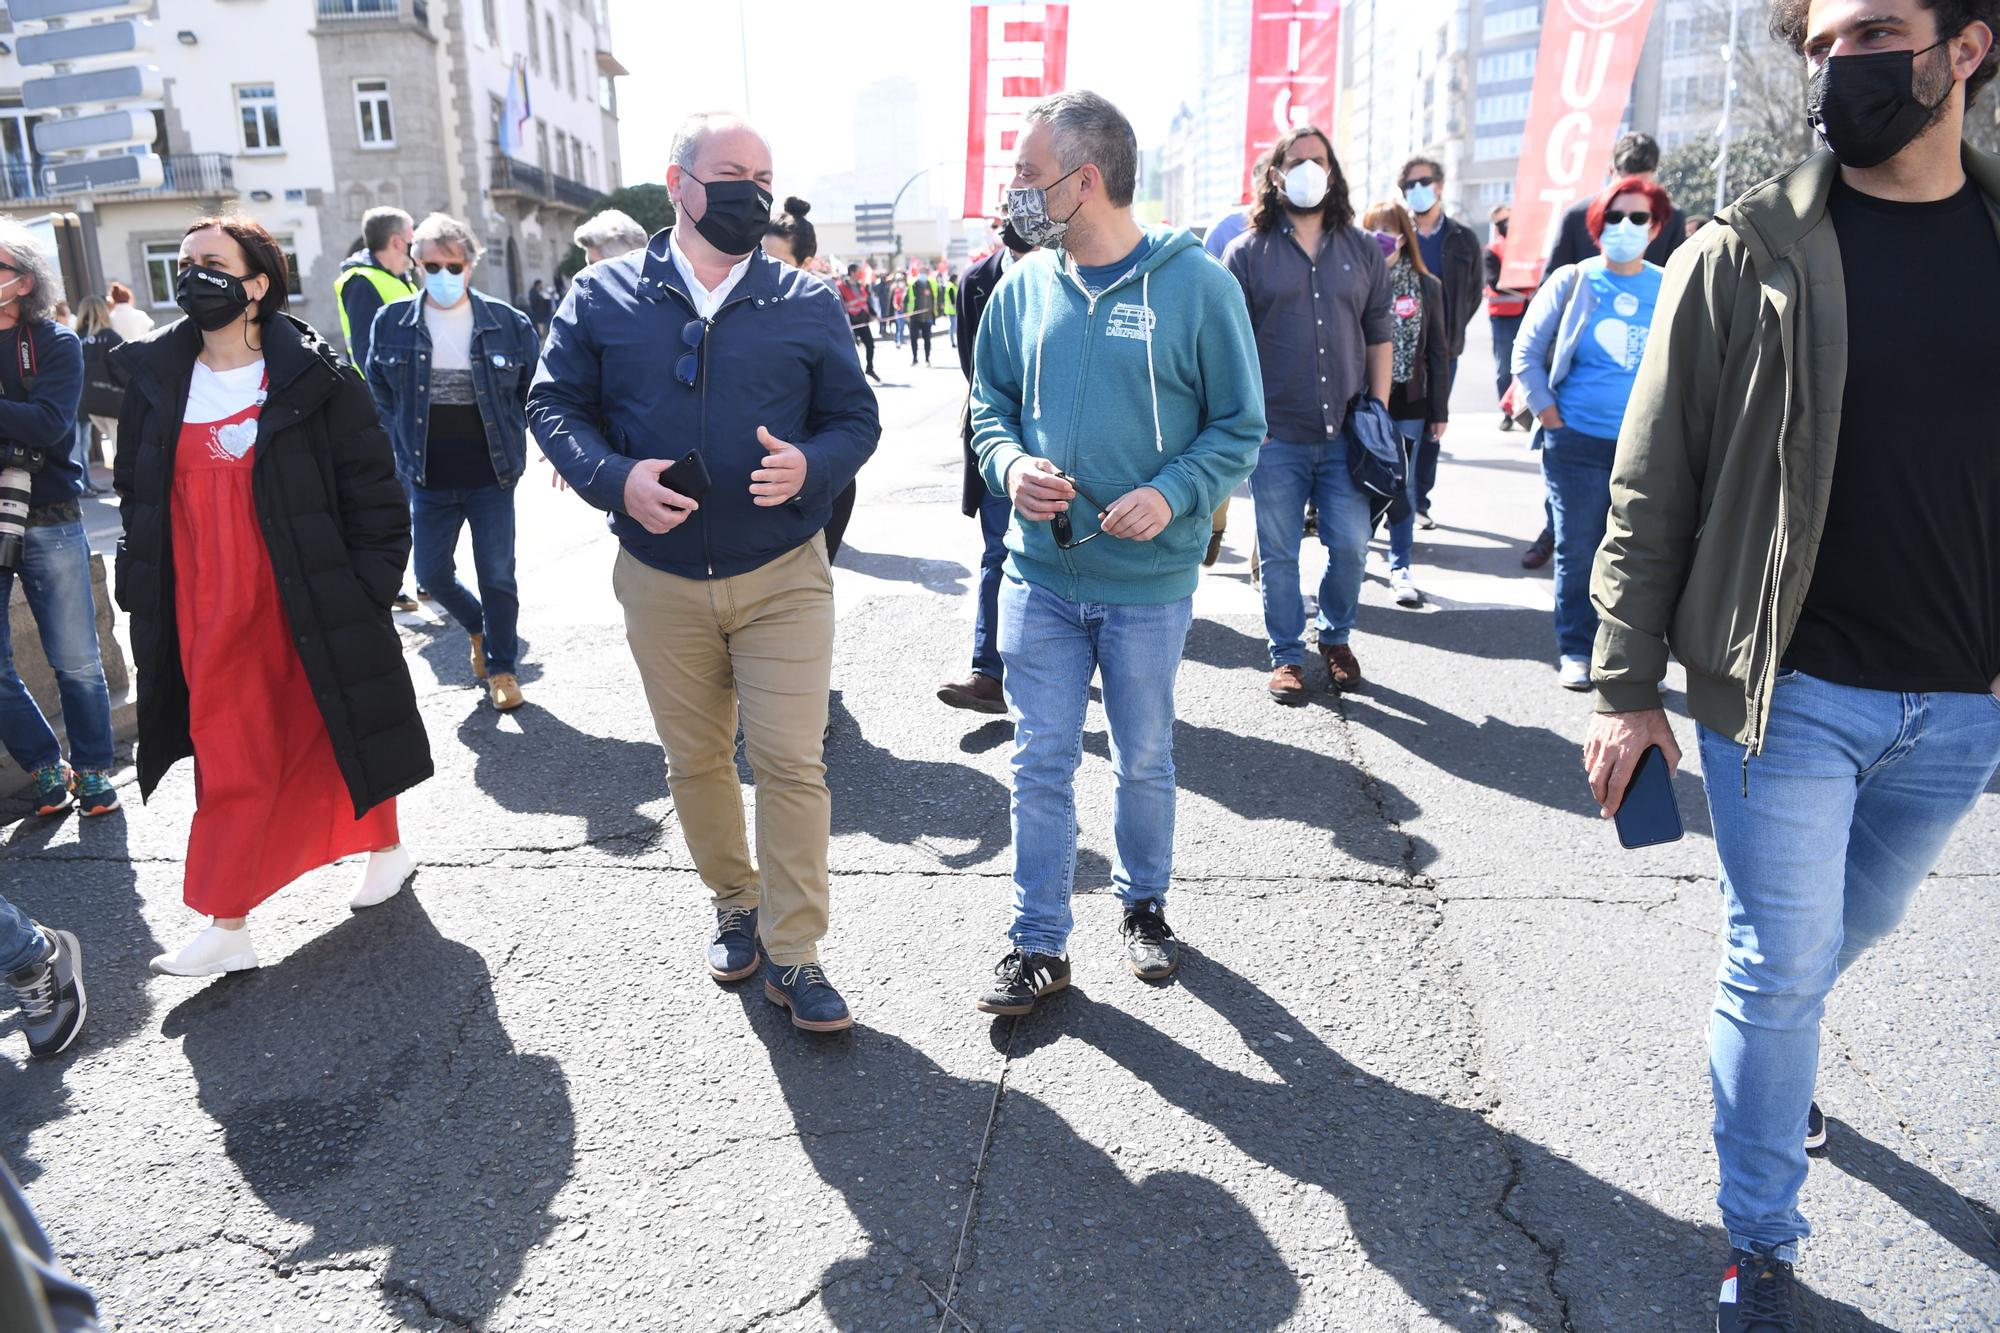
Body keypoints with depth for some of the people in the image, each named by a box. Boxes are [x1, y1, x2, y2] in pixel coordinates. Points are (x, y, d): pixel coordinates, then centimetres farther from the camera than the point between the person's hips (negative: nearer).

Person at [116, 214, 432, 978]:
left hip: (313, 613, -3)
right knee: (231, 764, 6)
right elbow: (139, 502, 14)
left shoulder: (315, 380, -7)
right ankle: (229, 927, 13)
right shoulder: (155, 379, 6)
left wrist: (367, 594, -10)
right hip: (209, 620, 3)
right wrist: (142, 600, 10)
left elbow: (373, 493, -6)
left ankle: (384, 848, 37)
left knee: (345, 738, 13)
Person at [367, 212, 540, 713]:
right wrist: (406, 452, 4)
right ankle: (479, 628, 36)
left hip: (491, 477, -2)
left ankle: (502, 668, 19)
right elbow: (381, 395, 10)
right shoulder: (392, 323, 0)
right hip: (429, 480, 2)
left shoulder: (507, 323, -4)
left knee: (497, 576, 1)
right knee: (431, 573, 7)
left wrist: (511, 448, 3)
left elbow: (531, 391, 8)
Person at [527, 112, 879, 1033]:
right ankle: (736, 906, 36)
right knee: (695, 761, 13)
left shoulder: (808, 305, 2)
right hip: (660, 581, 2)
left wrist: (810, 466, -17)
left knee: (791, 762, -4)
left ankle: (793, 955, 9)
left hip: (782, 576, -1)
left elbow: (856, 418, 6)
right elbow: (554, 404, 5)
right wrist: (615, 479, -15)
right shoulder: (604, 295, 2)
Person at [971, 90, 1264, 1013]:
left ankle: (1144, 904, 39)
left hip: (1149, 583, -2)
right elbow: (990, 402, 12)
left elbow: (1238, 426, -4)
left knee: (1144, 763, 15)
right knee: (1040, 765, 7)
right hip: (1040, 577, 3)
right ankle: (1039, 944, 22)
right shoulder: (1024, 286, 2)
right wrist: (1010, 465, -9)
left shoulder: (1197, 285, -9)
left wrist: (1174, 495, -21)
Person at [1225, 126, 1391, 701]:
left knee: (1350, 546, 4)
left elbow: (1380, 336, 13)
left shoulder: (1364, 250, 11)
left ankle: (1336, 637, 28)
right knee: (1278, 552, 5)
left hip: (1346, 433, 2)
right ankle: (1287, 654, 21)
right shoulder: (1247, 253, 2)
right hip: (1275, 436, -2)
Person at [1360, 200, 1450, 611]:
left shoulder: (1426, 287, 5)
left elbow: (1437, 352, 8)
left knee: (1402, 485, 7)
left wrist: (1439, 410, 5)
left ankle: (1400, 567, 17)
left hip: (1408, 404, 2)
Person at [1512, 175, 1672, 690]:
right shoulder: (1571, 282, 2)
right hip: (1577, 444, -1)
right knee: (1577, 551, 4)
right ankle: (1576, 652, 17)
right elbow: (1526, 353, 5)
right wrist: (1549, 415, -1)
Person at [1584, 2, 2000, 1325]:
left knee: (1851, 930, 23)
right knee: (1782, 965, 4)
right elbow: (1651, 484, -6)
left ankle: (1767, 1042, 54)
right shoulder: (1746, 257, -7)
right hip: (1789, 690, -4)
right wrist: (1625, 684, -8)